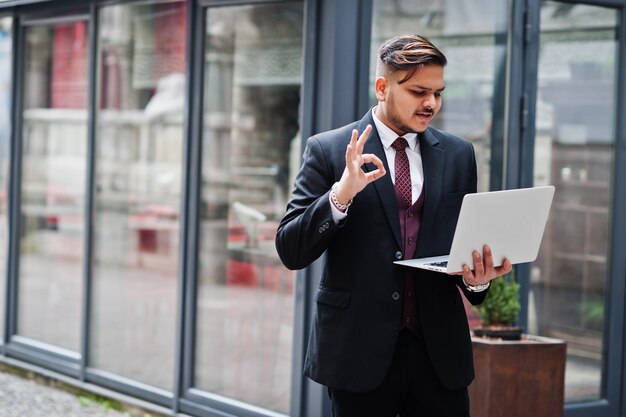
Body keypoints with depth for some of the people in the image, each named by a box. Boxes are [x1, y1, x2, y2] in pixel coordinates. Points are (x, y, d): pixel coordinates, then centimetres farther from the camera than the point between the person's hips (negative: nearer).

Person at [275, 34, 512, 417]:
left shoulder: (459, 155, 8)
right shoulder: (328, 150, -2)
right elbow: (291, 251, -6)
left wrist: (477, 279, -9)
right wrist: (341, 195, -21)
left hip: (439, 350, 3)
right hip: (360, 350, -2)